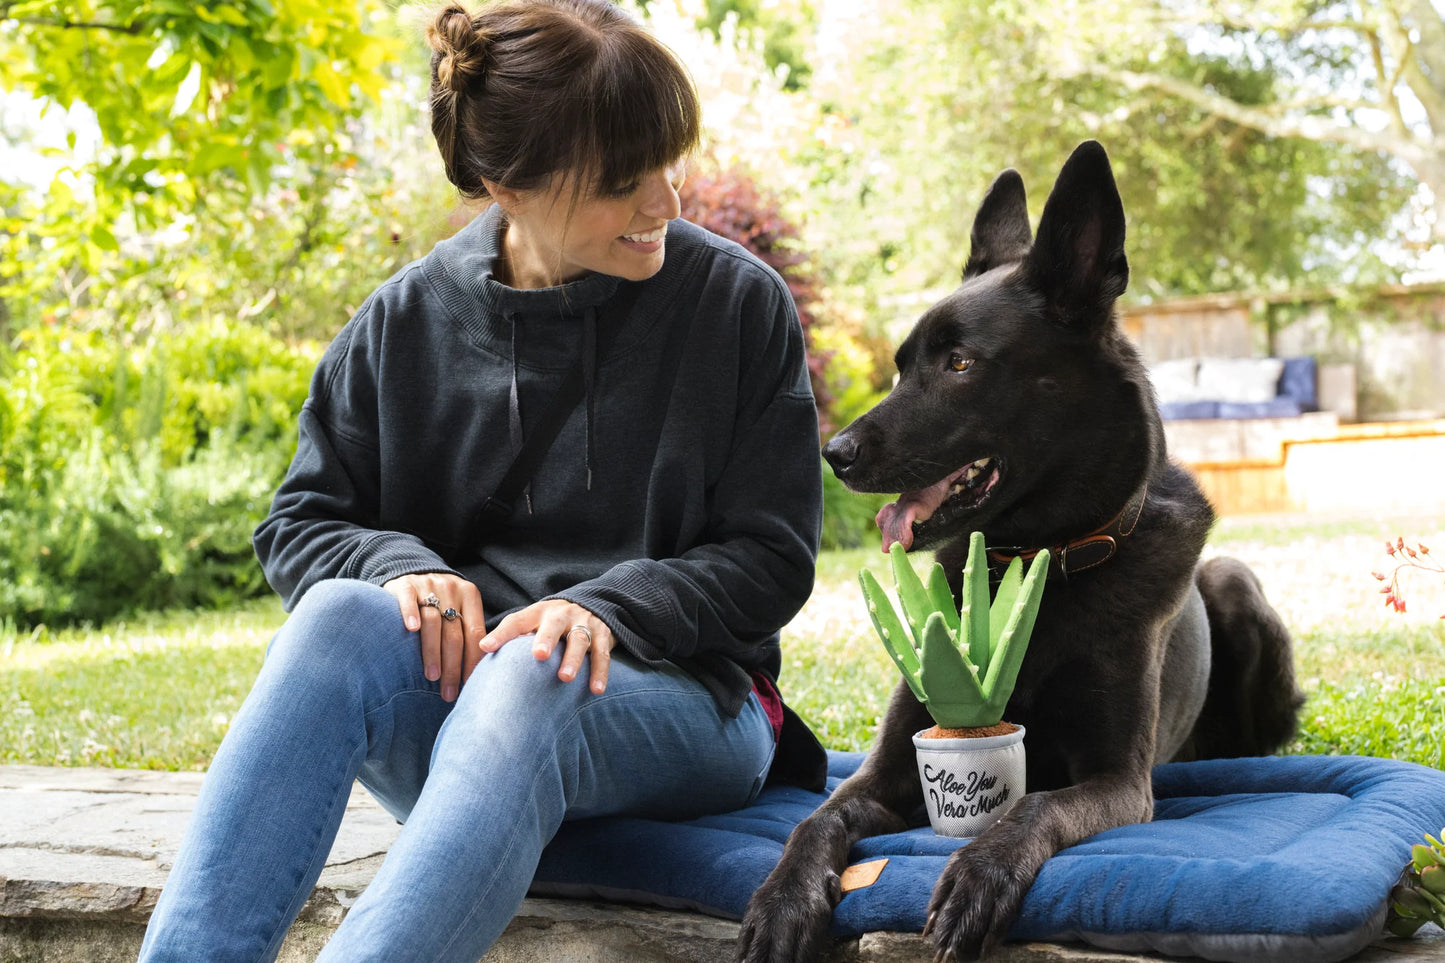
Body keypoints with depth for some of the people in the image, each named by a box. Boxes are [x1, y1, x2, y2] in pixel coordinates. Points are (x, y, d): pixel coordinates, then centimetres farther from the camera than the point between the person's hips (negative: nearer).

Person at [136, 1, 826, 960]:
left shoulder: (738, 302, 1)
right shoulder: (408, 321, 6)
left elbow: (772, 557, 0)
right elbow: (299, 526, 10)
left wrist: (607, 607, -17)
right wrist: (399, 566, -13)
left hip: (676, 695, -2)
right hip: (449, 677, 2)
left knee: (524, 677, -38)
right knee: (341, 611, -32)